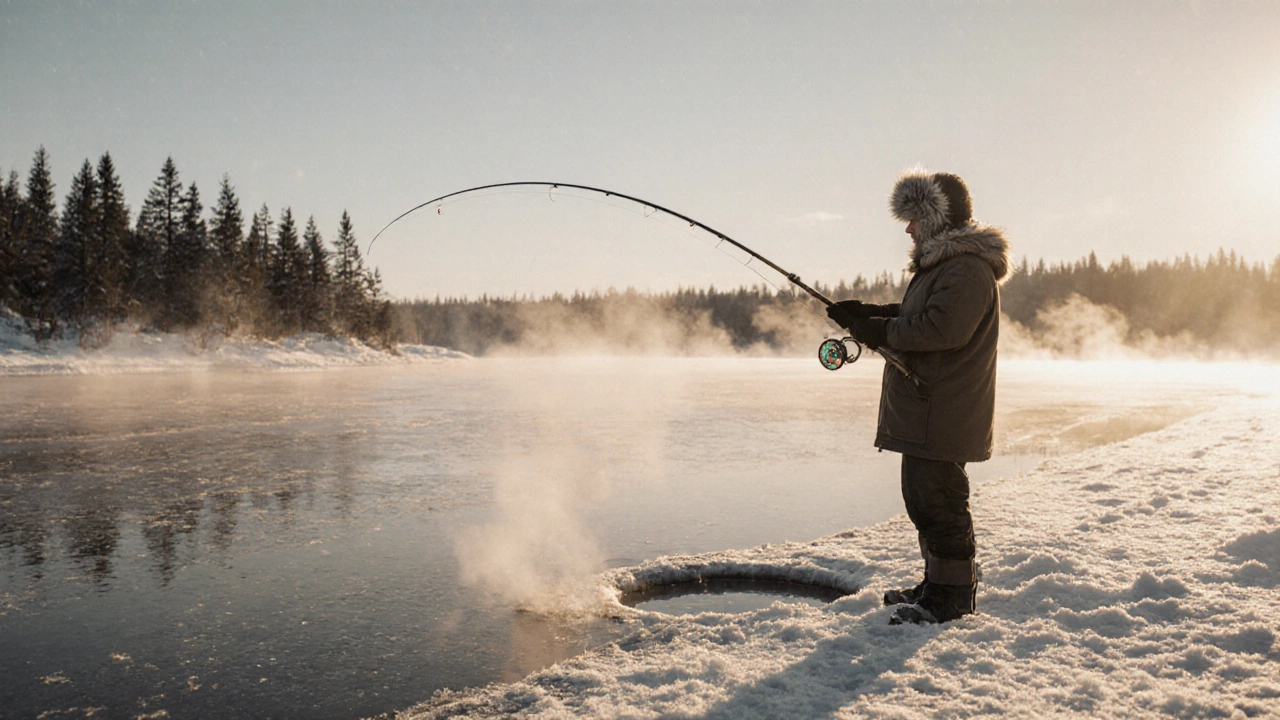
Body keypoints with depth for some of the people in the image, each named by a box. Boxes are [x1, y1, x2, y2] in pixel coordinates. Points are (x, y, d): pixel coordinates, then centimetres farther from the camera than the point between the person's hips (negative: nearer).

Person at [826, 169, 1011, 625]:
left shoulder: (967, 267, -15)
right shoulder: (943, 262, 21)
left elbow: (942, 327, -27)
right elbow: (913, 316, 24)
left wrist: (883, 333, -19)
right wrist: (867, 314, 10)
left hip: (942, 413, -11)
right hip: (925, 411, 11)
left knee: (936, 499, -6)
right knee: (923, 495, 16)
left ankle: (952, 596, 5)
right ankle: (938, 584, 28)